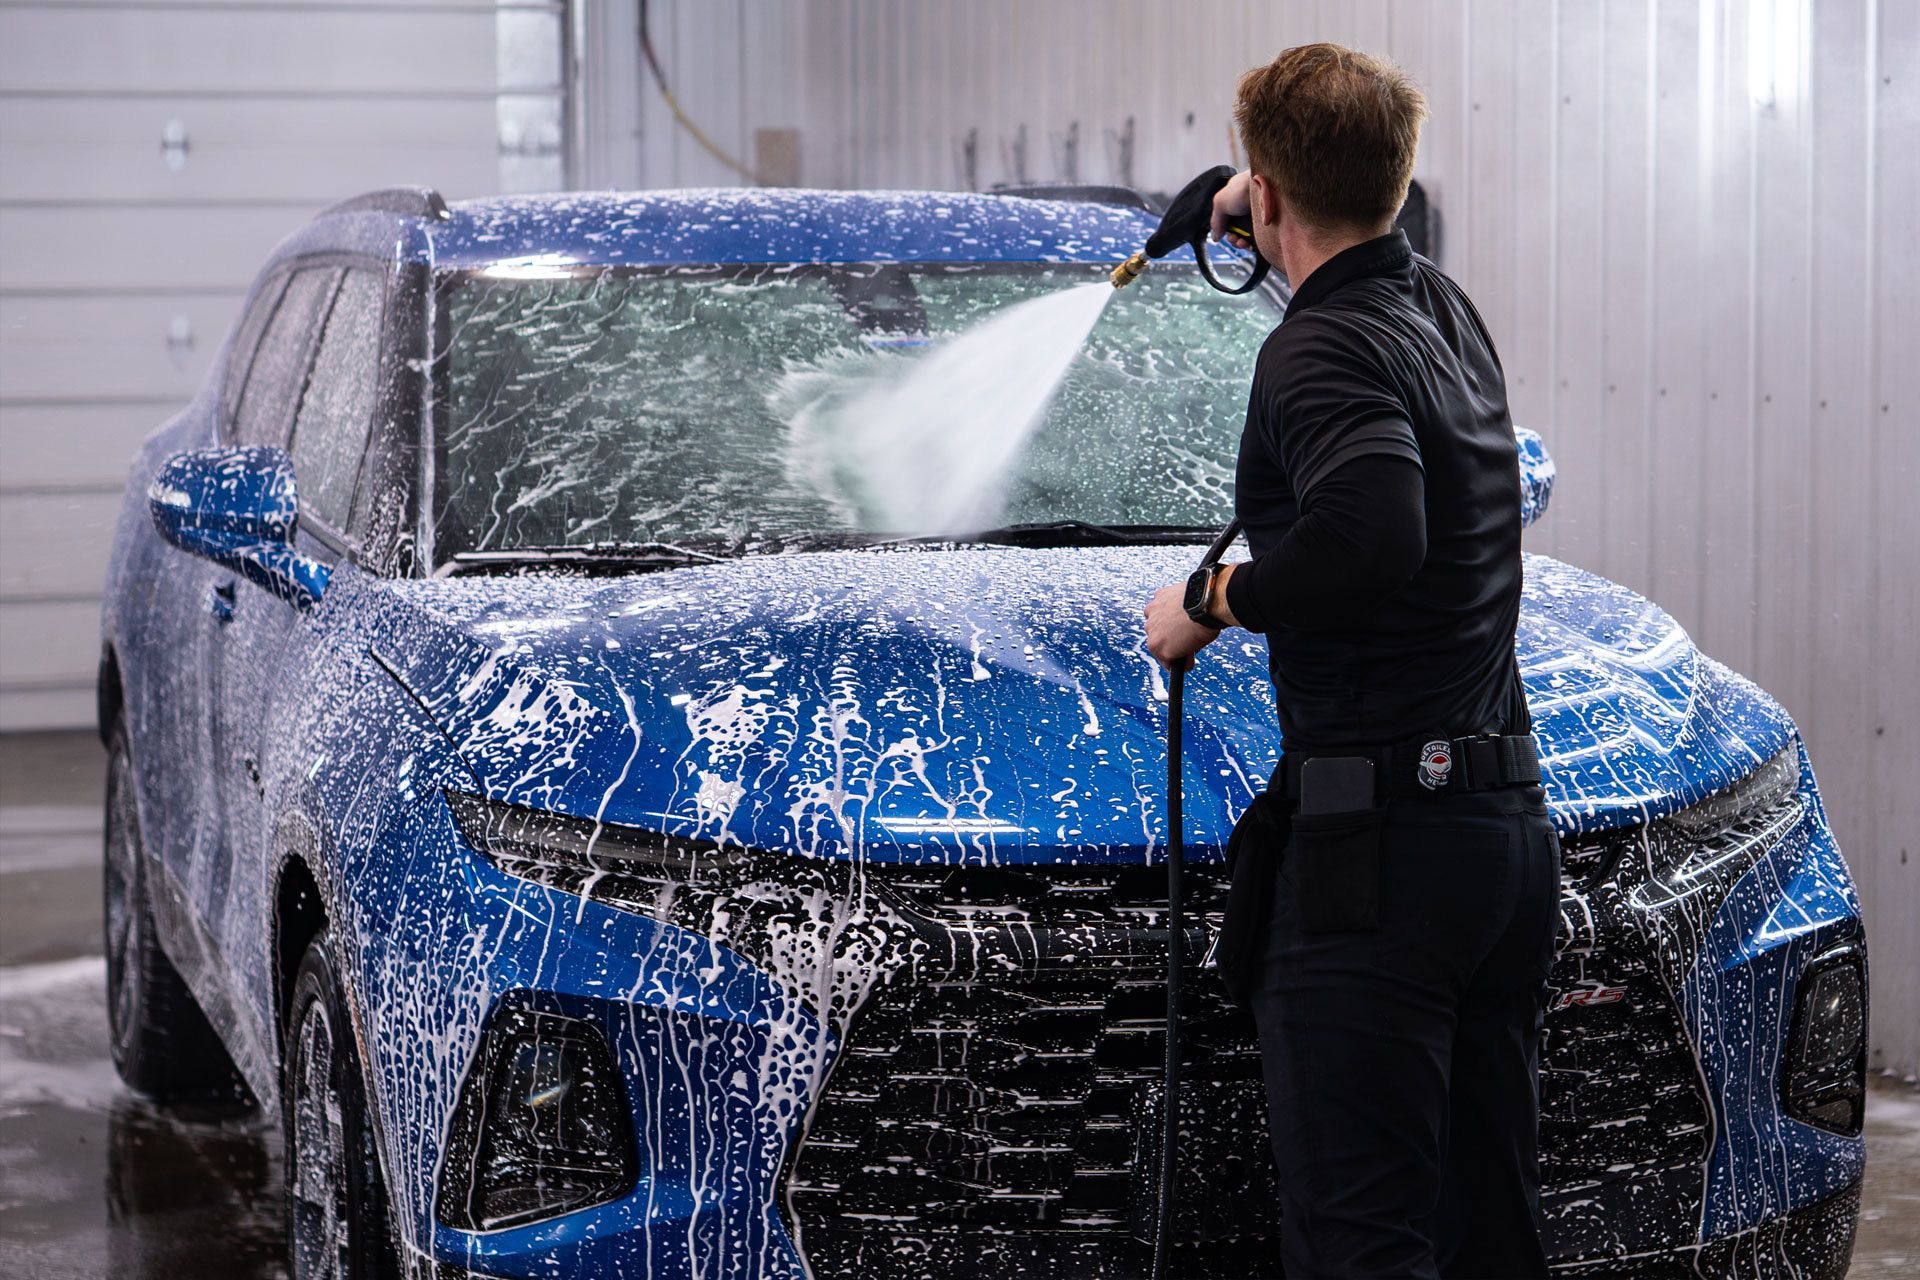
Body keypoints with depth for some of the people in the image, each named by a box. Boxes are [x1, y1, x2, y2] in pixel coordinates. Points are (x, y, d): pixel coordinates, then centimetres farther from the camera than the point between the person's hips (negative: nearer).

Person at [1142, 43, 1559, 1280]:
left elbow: (1373, 530, -32)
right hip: (1513, 820, 9)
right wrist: (1254, 223, 55)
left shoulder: (1321, 352, -13)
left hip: (1380, 840, -9)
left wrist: (1214, 599, -16)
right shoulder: (1447, 311, 14)